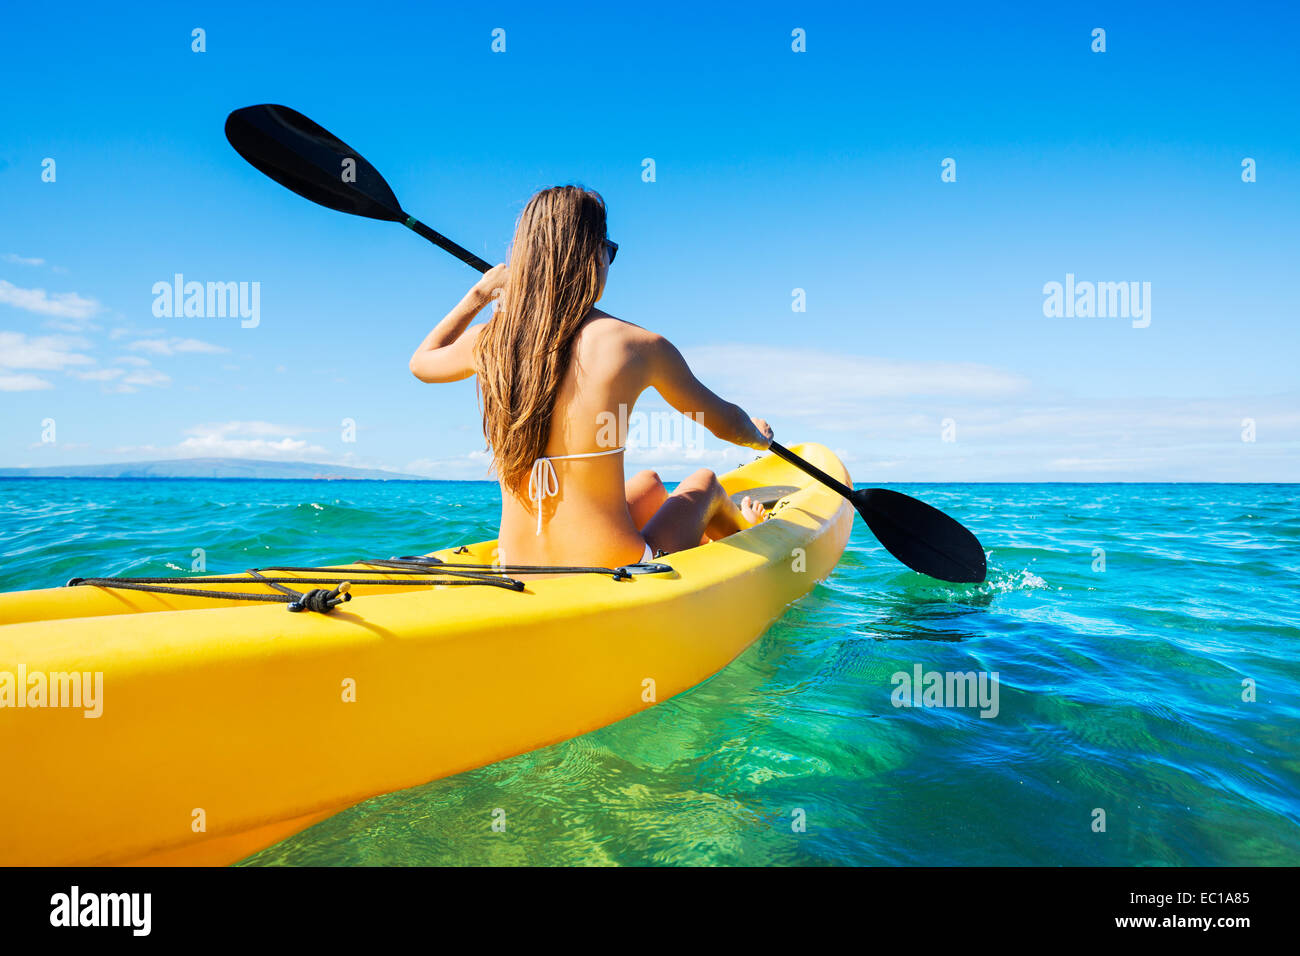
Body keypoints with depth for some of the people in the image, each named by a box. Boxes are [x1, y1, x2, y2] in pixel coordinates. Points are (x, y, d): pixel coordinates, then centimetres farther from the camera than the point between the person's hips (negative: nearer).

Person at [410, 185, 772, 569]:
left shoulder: (487, 343, -4)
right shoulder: (637, 345, -15)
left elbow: (420, 362, 22)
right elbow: (725, 423, 3)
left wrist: (478, 293, 29)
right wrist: (758, 435, 25)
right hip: (613, 582, -5)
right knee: (704, 481, 26)